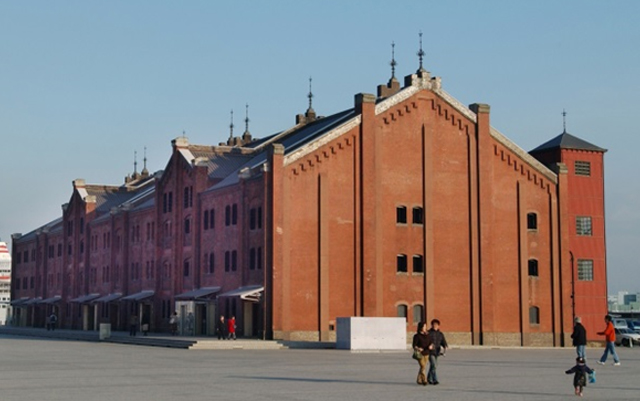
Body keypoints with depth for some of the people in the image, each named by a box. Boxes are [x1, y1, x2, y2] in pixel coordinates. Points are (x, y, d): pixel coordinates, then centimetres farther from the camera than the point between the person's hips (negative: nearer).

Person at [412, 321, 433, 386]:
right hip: (420, 354, -6)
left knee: (423, 367, 9)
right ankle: (424, 380, -15)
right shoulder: (417, 336, -8)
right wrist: (417, 348, -31)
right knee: (423, 366, -14)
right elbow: (414, 345, -11)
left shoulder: (427, 336, 9)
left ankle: (419, 380, 20)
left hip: (426, 354, 6)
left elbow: (431, 343, 9)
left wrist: (431, 346, -14)